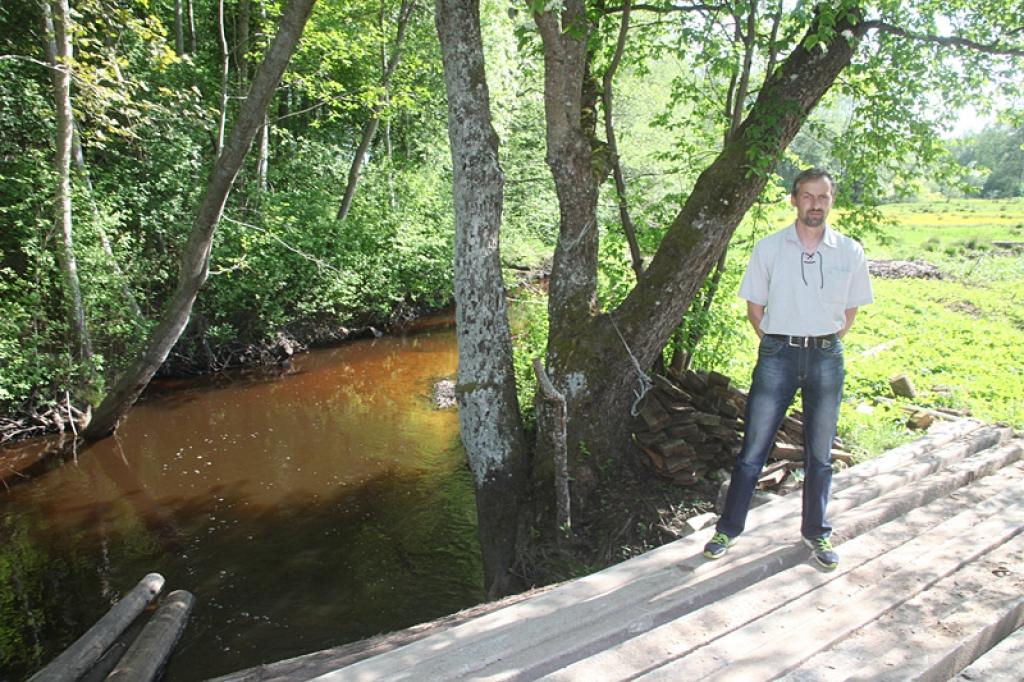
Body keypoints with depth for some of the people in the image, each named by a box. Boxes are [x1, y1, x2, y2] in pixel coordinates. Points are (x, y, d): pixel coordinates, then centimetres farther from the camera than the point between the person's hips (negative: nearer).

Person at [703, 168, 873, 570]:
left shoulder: (849, 252, 2)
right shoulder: (769, 249, -1)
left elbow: (850, 311, 12)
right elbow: (755, 308, 5)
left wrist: (826, 342, 4)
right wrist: (777, 342, 1)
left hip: (827, 358, 2)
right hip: (778, 355, -1)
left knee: (820, 454, 12)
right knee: (753, 449, 2)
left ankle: (816, 532, 30)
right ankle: (729, 528, 17)